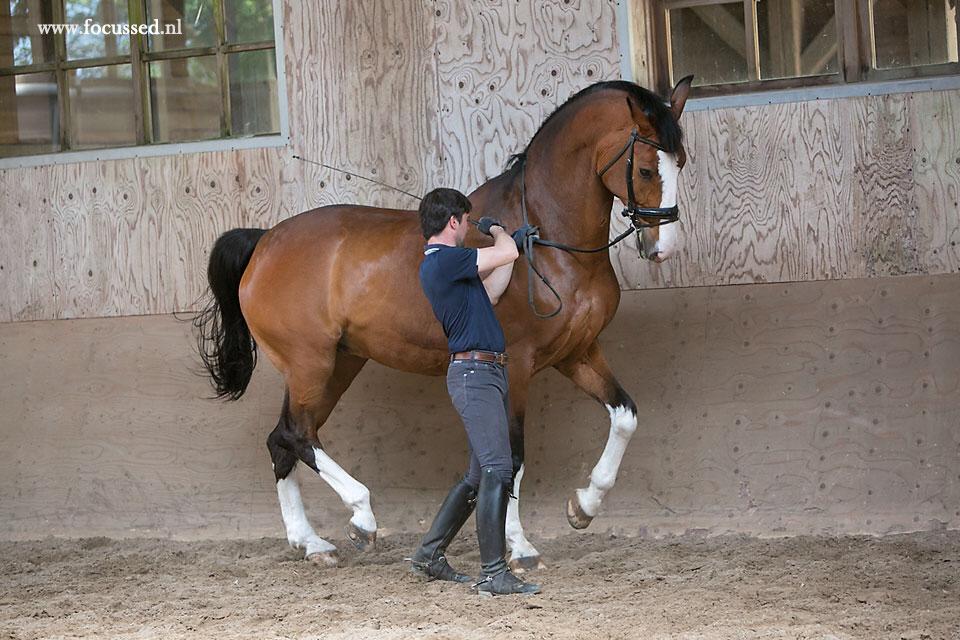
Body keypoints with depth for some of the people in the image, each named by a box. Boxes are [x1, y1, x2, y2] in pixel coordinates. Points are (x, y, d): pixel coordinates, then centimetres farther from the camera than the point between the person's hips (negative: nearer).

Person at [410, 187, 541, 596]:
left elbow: (490, 293, 27)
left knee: (480, 475, 16)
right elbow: (507, 252, -16)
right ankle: (494, 574, -17)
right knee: (497, 470, -15)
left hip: (488, 373, 11)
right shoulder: (443, 260, -14)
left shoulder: (448, 263, 18)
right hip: (474, 373, -11)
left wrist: (510, 243, 27)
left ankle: (430, 554, 24)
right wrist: (497, 232, 7)